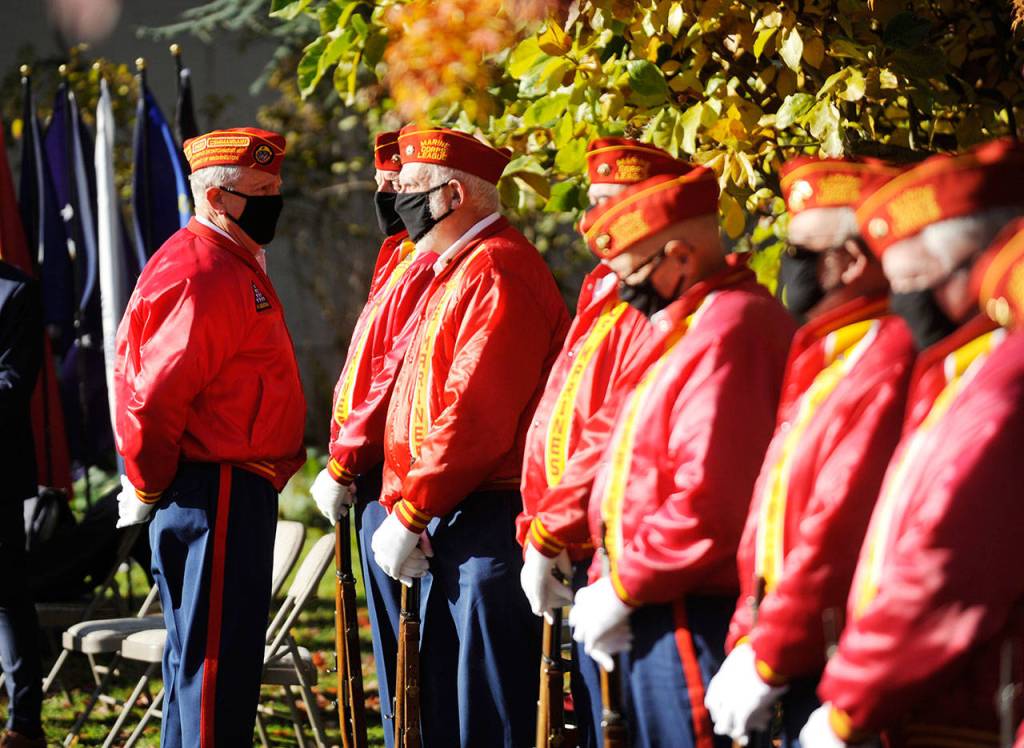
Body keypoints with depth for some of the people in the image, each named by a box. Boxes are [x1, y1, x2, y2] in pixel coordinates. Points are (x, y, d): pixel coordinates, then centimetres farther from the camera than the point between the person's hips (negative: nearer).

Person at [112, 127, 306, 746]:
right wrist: (150, 489, -11)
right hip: (217, 500, -11)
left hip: (235, 496, 11)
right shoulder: (201, 276, -17)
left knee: (199, 658, 15)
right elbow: (152, 398, -23)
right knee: (214, 658, -8)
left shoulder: (234, 266, 17)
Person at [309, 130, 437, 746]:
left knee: (403, 642, -5)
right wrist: (348, 462, 12)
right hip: (380, 482, 10)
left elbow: (397, 378, -21)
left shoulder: (427, 271, -17)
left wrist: (343, 467, -14)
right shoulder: (400, 262, 17)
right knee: (394, 647, 14)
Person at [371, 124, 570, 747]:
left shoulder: (497, 273, -16)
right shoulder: (450, 269, 18)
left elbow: (474, 418, -22)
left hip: (489, 525, -10)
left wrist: (410, 514, -17)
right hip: (450, 523, 10)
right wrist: (400, 503, 10)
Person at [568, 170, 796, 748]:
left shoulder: (727, 336, -19)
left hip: (693, 625, -10)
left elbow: (708, 506, -25)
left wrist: (623, 587, -16)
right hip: (660, 611, 10)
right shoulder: (688, 326, 16)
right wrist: (609, 584, 8)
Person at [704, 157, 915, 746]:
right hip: (802, 668, 10)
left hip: (838, 673, -10)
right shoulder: (826, 356, 17)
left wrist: (765, 659, -19)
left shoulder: (887, 361, -16)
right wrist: (747, 643, 16)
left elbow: (841, 531, -22)